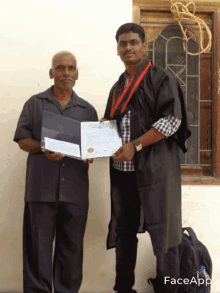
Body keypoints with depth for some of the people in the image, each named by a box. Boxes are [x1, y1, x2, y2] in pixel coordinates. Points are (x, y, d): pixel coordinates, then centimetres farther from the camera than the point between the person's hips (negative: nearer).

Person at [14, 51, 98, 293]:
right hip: (41, 187, -2)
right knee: (38, 247, 1)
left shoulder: (87, 109, 15)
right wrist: (43, 149, -16)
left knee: (71, 248, 9)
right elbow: (22, 140, 3)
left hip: (75, 189, 2)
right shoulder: (35, 103, 8)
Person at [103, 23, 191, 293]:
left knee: (161, 230, -1)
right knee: (123, 230, 11)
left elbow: (172, 119, -13)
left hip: (154, 168, -6)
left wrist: (136, 145, -18)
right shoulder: (117, 88, 17)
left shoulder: (161, 79, -2)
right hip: (122, 170, 7)